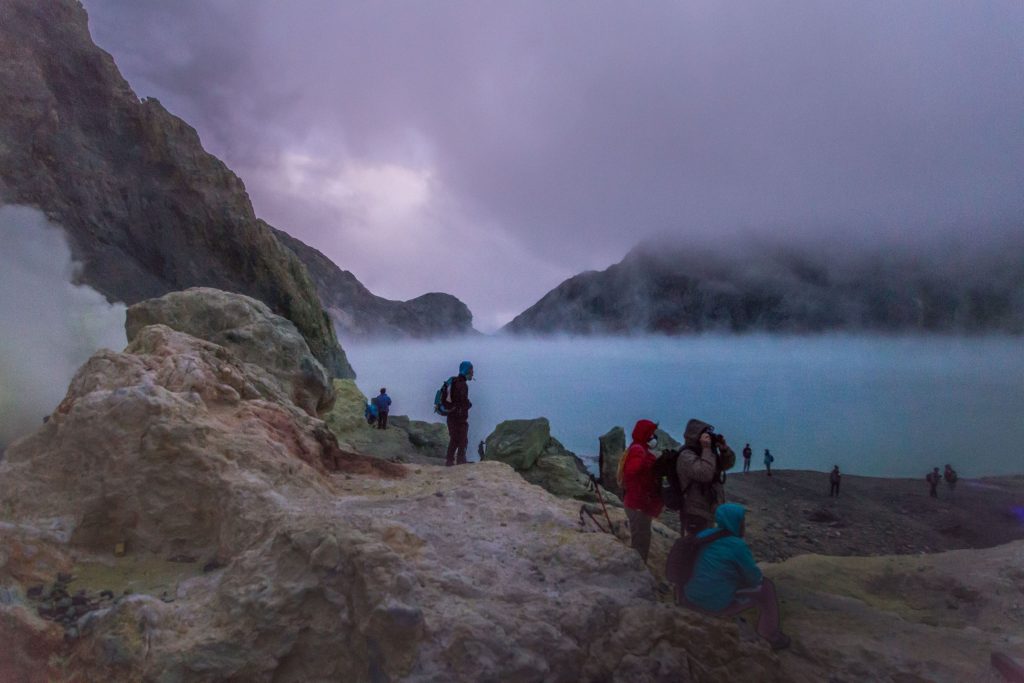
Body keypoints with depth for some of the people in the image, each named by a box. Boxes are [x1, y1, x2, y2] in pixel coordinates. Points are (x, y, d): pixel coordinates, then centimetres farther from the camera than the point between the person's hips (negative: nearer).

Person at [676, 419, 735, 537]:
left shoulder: (703, 453, 11)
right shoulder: (686, 456, -18)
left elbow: (728, 463, 13)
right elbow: (705, 474, -31)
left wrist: (724, 448, -6)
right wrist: (707, 449, -26)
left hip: (711, 513, 10)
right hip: (695, 515, -10)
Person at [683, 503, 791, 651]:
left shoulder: (703, 536, 2)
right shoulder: (738, 546, -17)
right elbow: (755, 579, -5)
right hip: (718, 605, -7)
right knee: (765, 587, 11)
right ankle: (773, 636, 25)